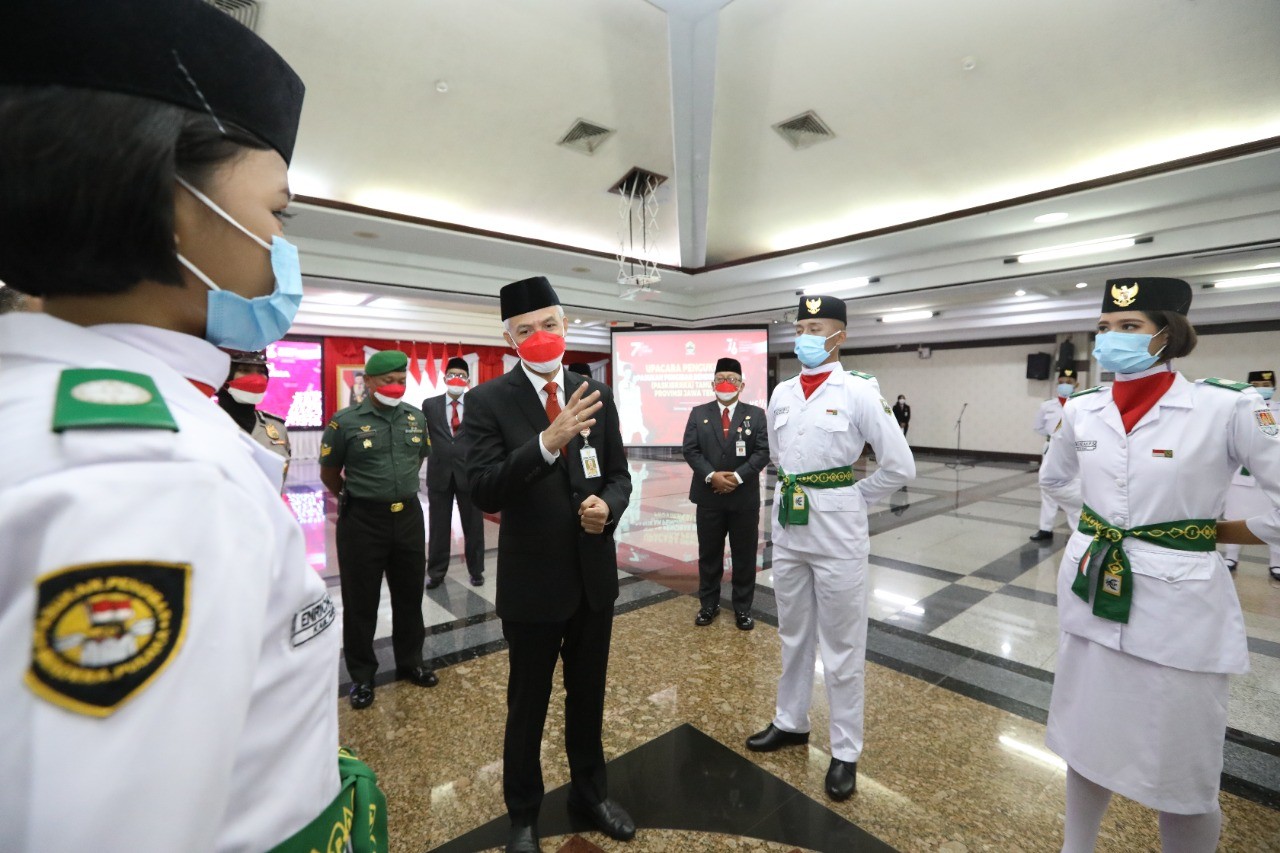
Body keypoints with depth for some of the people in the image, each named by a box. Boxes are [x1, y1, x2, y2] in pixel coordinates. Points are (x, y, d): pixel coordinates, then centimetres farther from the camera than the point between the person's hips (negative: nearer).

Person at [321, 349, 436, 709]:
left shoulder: (416, 417, 2)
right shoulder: (345, 421, -10)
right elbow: (329, 474, 1)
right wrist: (356, 498, 11)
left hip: (409, 516, 4)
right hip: (362, 521, -3)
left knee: (410, 595, 15)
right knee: (360, 602, 10)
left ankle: (410, 662, 35)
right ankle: (361, 676, 29)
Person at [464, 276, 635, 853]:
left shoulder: (597, 394, 1)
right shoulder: (487, 400, -10)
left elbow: (619, 475, 6)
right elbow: (483, 492, -20)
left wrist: (608, 506, -16)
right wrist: (547, 441, -34)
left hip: (595, 576, 4)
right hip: (532, 581, -3)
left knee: (588, 696, 24)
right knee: (527, 706, 17)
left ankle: (590, 792, 50)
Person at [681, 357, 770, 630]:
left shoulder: (756, 414, 3)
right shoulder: (699, 413, 5)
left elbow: (763, 451, -5)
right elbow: (690, 450, -3)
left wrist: (738, 476, -17)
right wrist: (711, 476, -17)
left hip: (745, 497, 0)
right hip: (708, 497, 1)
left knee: (744, 556, 10)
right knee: (709, 555, 12)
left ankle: (743, 608, 25)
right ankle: (708, 604, 28)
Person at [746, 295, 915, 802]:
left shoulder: (859, 392, -10)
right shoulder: (781, 394, 6)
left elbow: (900, 466, -9)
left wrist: (852, 499, -2)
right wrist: (794, 491, 12)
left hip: (836, 529, -5)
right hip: (788, 524, 5)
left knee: (841, 646, 8)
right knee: (793, 635, 20)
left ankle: (845, 752, 27)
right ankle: (791, 723, 39)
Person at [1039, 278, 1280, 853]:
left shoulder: (1228, 407, -12)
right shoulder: (1081, 410, 0)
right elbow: (1055, 479, 18)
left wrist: (1222, 531, -1)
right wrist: (1104, 515, 10)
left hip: (1177, 606, -4)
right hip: (1092, 595, 4)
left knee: (1182, 776, 11)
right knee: (1087, 744, 21)